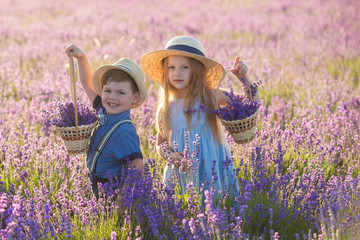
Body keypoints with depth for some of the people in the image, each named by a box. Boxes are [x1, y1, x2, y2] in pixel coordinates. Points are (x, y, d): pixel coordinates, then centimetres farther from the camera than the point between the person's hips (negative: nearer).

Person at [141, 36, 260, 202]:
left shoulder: (211, 97, -1)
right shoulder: (165, 109, 1)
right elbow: (161, 144, 11)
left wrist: (243, 78, -7)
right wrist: (170, 156, -9)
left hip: (214, 172, -1)